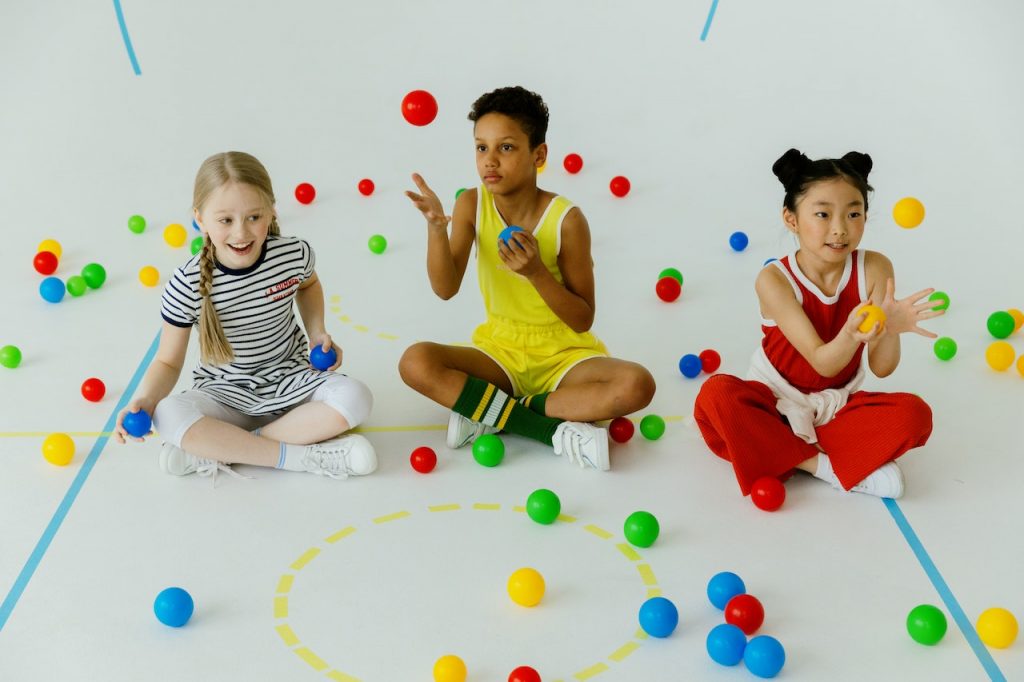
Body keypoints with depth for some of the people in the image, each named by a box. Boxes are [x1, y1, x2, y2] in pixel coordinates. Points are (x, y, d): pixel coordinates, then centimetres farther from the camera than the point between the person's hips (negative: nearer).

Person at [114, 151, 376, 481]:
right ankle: (303, 456, -25)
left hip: (291, 380, 2)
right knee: (168, 416, -32)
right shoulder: (187, 285, -19)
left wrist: (317, 333, -1)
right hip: (224, 393, -2)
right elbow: (168, 362, -7)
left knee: (355, 399, -27)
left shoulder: (294, 254, -14)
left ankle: (218, 450, -20)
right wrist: (144, 399, -27)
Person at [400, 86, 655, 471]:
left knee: (636, 385, -31)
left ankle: (489, 413, -21)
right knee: (415, 362, -25)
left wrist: (537, 272, -28)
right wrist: (436, 227, -31)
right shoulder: (472, 205, -7)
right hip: (500, 352, 2)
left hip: (564, 356, -2)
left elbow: (583, 320, -13)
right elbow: (445, 289, -16)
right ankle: (557, 431, -24)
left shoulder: (566, 220, -16)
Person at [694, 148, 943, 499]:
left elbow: (882, 368, -14)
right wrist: (851, 335, -46)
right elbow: (823, 363, -23)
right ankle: (823, 465, -24)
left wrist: (890, 329, -37)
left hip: (837, 406, 2)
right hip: (776, 403, -2)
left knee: (915, 414, -24)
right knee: (716, 394, -32)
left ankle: (785, 455, -23)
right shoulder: (775, 280, -18)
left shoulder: (874, 269, -12)